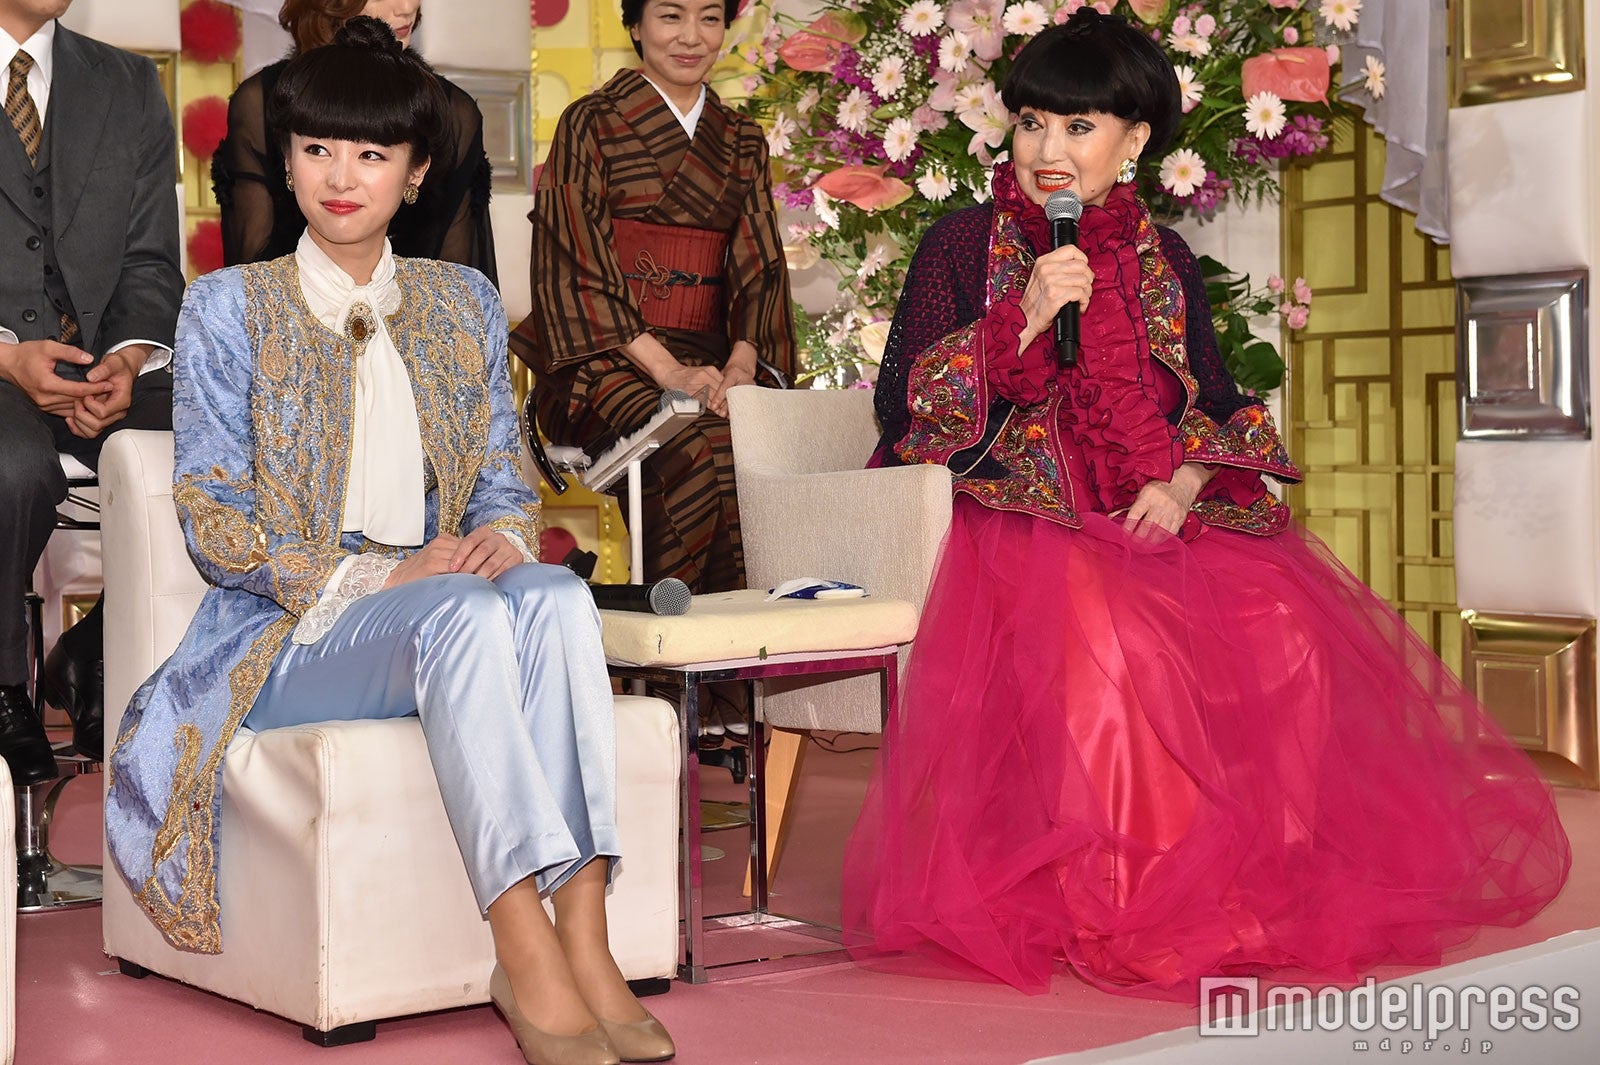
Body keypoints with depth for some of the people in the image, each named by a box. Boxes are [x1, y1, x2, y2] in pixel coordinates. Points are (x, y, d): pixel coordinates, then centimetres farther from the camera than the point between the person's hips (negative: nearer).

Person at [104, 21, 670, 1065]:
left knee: (559, 597, -32)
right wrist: (373, 577, -17)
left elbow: (506, 480, 17)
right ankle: (528, 957, -43)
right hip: (286, 635, -3)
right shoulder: (228, 308, 4)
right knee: (463, 613, -37)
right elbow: (214, 521, -3)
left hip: (450, 606, 4)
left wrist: (503, 535, -9)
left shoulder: (464, 303, 17)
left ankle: (583, 942, -39)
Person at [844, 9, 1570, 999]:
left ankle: (1260, 879, -10)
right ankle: (1106, 905, -22)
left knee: (1281, 623, -24)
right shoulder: (965, 246, 5)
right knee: (1105, 633, -35)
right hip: (1013, 514, -4)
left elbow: (1217, 407, 16)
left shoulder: (1164, 259, 16)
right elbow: (906, 407, -5)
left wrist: (1182, 482, -6)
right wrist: (1027, 319, -14)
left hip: (1158, 518, 4)